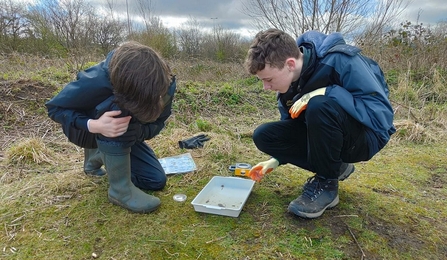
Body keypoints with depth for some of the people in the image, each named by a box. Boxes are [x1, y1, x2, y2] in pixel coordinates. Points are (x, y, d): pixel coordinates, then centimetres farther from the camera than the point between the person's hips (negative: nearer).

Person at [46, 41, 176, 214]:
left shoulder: (165, 83, -26)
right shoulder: (97, 82, -37)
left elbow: (156, 123, -17)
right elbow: (55, 108, -23)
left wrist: (136, 130, -40)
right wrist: (93, 125, -42)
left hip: (123, 136, 4)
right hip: (85, 130, -4)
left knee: (156, 181, -4)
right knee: (117, 107, -39)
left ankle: (98, 156, 20)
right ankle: (120, 189, -22)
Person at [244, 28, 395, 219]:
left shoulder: (340, 61, -26)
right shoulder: (287, 77, -6)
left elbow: (382, 112, -28)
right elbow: (291, 124, 7)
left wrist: (327, 92, -35)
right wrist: (277, 159, -1)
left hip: (367, 135, -6)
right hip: (323, 136, 6)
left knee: (319, 106, -37)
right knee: (263, 135, -9)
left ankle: (326, 184, -14)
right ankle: (333, 166, 2)